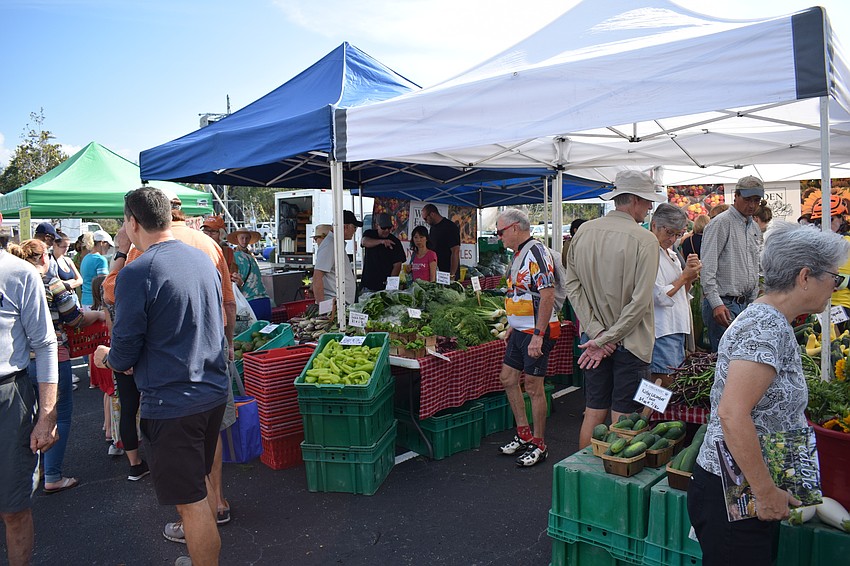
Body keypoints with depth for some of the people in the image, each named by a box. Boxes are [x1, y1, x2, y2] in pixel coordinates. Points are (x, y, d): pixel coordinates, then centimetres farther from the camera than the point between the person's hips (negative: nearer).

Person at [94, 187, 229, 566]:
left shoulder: (136, 274, -18)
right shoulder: (202, 259, 5)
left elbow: (124, 354, -14)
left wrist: (107, 357, 11)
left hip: (171, 403, -8)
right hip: (214, 391, 8)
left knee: (191, 502, 4)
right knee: (198, 483, 26)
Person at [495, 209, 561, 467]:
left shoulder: (536, 252, -17)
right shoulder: (518, 254, 13)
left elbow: (547, 295, -24)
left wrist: (538, 335, -26)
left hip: (537, 331, -10)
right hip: (520, 330, 10)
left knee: (533, 387, -1)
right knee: (508, 378, 14)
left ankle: (539, 445, 14)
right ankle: (524, 434, 28)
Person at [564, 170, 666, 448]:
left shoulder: (583, 232, 2)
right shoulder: (645, 240, -13)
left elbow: (572, 286, 0)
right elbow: (640, 301, -17)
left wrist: (597, 333, -4)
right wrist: (604, 340, -11)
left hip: (594, 339, 5)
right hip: (630, 341, -5)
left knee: (593, 413, 15)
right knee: (622, 420, 5)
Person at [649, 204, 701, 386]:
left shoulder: (670, 252, 17)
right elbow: (660, 297, -18)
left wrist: (690, 274, 3)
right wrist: (684, 276, -7)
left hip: (677, 328, 10)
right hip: (661, 332, -10)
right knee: (664, 383, -7)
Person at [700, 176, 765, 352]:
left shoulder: (755, 228, 18)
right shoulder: (721, 222, -8)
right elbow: (707, 267, -16)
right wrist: (716, 303, -22)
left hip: (746, 304, 8)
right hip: (723, 305, -8)